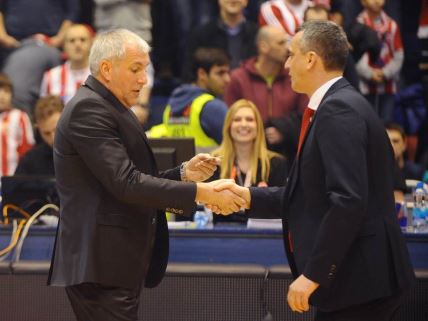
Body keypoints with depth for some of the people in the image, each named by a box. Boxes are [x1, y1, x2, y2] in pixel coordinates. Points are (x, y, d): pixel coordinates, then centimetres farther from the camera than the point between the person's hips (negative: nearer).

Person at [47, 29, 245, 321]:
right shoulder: (88, 109, -14)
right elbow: (126, 184, -22)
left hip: (121, 264, 10)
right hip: (102, 266, -10)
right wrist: (202, 193, -21)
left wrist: (183, 174, 3)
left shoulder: (110, 108, 18)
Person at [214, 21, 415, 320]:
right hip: (352, 278, 10)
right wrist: (249, 196, 12)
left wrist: (313, 274, -21)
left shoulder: (339, 110, -16)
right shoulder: (335, 106, 16)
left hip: (359, 281, -10)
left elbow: (348, 201, -24)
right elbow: (311, 194, 18)